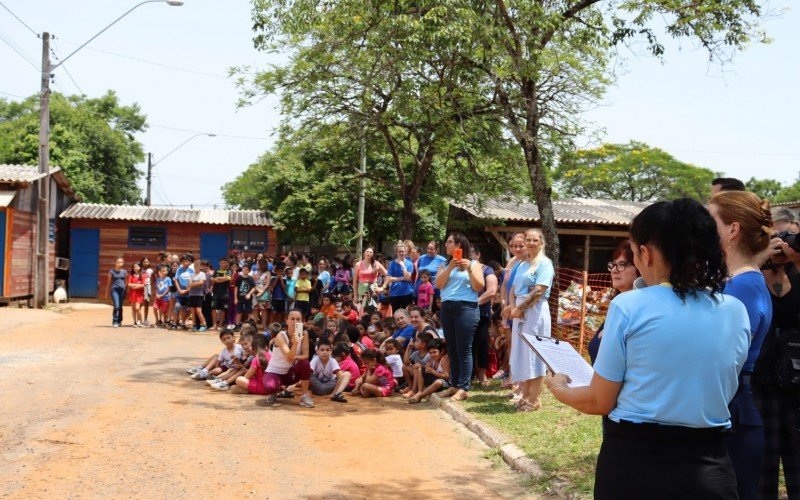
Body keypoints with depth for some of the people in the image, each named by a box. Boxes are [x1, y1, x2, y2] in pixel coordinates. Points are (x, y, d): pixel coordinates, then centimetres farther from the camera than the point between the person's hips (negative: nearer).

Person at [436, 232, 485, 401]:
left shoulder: (473, 264, 4)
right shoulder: (444, 265, 16)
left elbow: (479, 287, -4)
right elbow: (438, 284, 1)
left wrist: (469, 269, -15)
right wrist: (450, 267, -8)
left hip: (466, 308, -5)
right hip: (447, 308, 5)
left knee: (464, 349, -6)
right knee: (452, 349, 8)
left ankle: (464, 388, -6)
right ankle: (454, 385, 14)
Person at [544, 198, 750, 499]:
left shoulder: (629, 307, -13)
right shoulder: (736, 312, -1)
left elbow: (600, 402, -6)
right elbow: (710, 390, 12)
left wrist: (559, 388, 13)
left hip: (635, 463, -3)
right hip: (708, 467, 3)